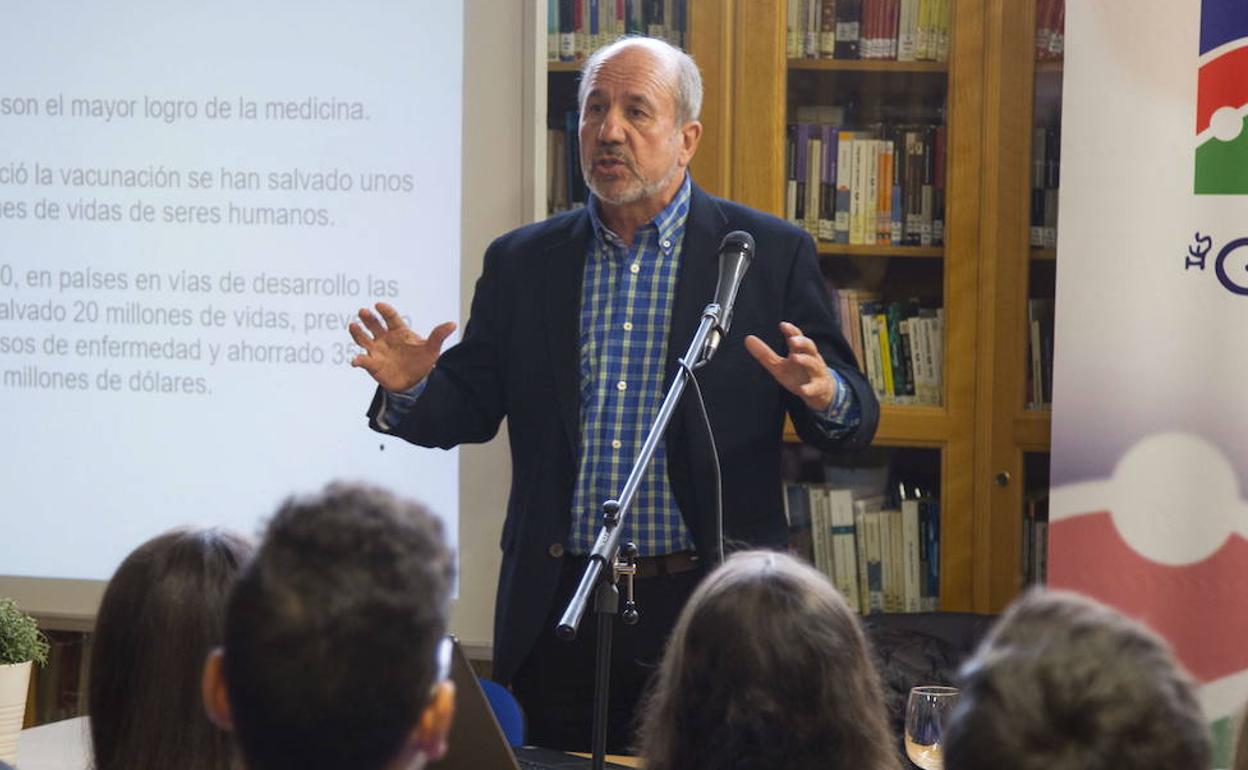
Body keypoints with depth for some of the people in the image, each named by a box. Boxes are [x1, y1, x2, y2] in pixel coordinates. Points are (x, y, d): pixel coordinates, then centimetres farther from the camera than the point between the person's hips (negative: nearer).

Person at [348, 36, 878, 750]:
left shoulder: (772, 254, 1)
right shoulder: (523, 262, 10)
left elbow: (854, 418, 0)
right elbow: (470, 409, 11)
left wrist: (825, 397, -23)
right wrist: (410, 389, -11)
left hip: (709, 613, -2)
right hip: (559, 608, 2)